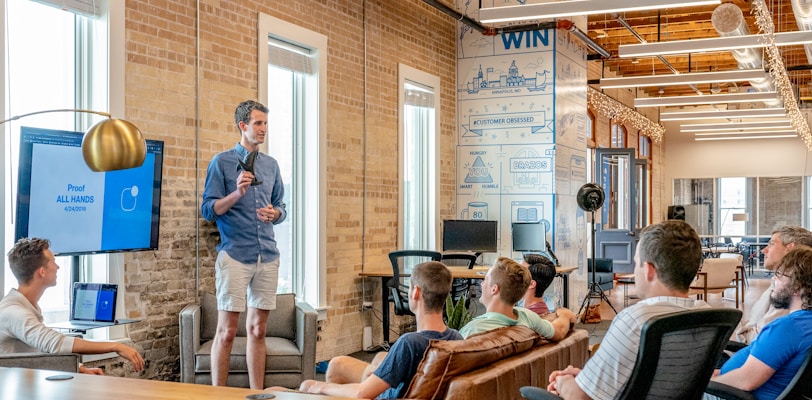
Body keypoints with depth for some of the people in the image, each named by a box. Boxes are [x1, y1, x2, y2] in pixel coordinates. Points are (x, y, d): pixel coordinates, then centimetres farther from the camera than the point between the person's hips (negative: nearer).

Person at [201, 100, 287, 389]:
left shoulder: (271, 165, 14)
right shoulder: (222, 162, -1)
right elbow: (208, 210, -5)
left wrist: (275, 213, -3)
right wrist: (237, 193, -20)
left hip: (267, 256, 5)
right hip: (235, 255, -5)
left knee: (258, 330, 10)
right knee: (227, 331, -3)